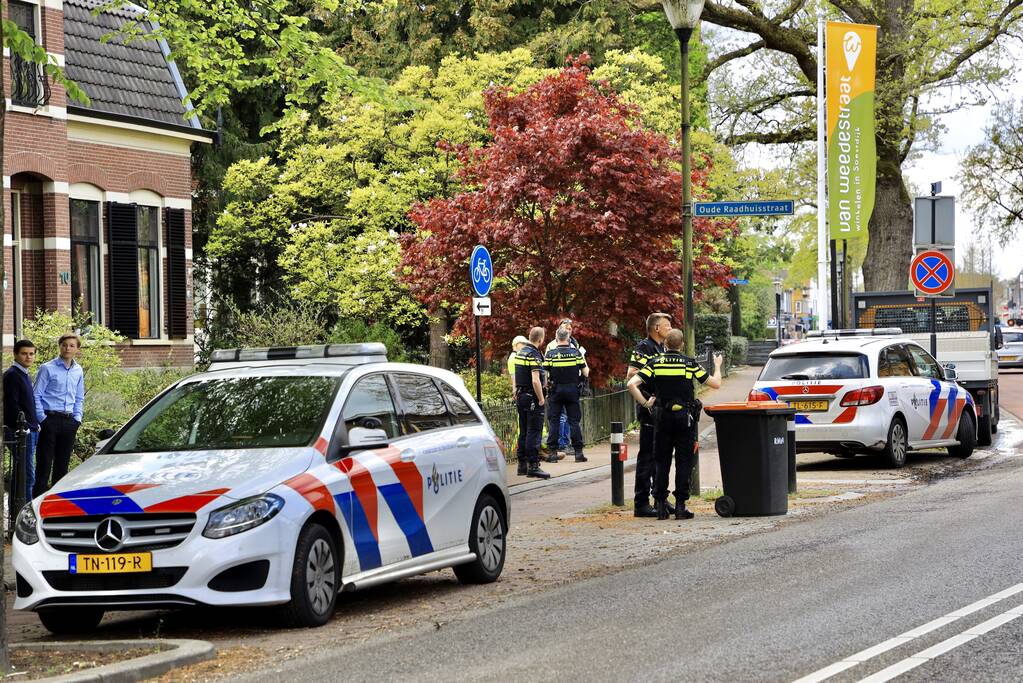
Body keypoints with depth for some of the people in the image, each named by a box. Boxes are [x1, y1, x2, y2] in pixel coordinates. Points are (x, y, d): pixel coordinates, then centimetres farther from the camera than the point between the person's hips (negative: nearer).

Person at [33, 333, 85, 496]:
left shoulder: (78, 371, 13)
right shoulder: (47, 368, -4)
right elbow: (37, 395, -4)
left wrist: (77, 418, 10)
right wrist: (42, 419, -10)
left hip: (69, 421, 5)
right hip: (50, 419, -5)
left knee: (63, 464, 9)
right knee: (44, 462, -6)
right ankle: (39, 497, -6)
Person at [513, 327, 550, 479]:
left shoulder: (520, 353, 12)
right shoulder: (534, 355, -16)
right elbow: (536, 381, -23)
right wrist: (541, 399, -15)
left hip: (521, 396, 9)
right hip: (532, 398, -9)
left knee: (523, 432, 14)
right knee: (534, 432, -8)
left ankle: (522, 464, 17)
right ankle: (533, 466, -10)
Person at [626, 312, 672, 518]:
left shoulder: (661, 348, 18)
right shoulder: (644, 347, -11)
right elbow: (631, 375, -19)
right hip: (649, 407, -9)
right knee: (647, 455, -7)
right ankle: (641, 503, -5)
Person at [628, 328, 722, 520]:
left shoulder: (655, 363, 0)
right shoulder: (690, 364, -2)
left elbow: (632, 384, -10)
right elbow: (715, 383, 2)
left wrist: (645, 403, 0)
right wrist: (717, 366, 20)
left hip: (662, 417, 1)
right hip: (684, 417, -1)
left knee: (661, 462, 9)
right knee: (684, 462, 3)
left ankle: (661, 505, 6)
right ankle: (680, 506, 0)